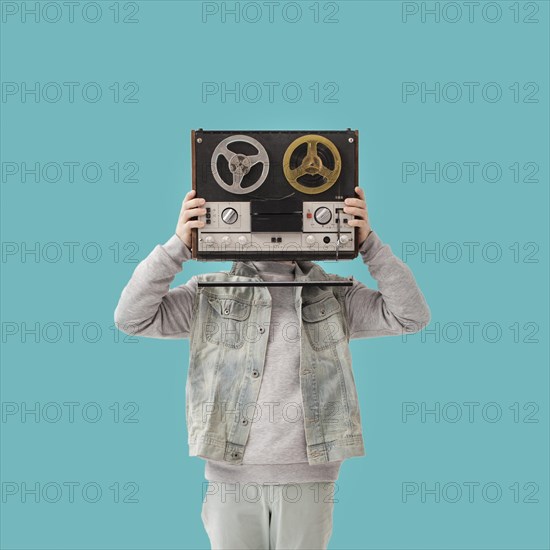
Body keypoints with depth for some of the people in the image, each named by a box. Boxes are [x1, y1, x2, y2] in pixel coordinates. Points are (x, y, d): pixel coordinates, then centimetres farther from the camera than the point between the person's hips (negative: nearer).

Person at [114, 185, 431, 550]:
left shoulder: (335, 296, 7)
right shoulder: (209, 294, 5)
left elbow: (411, 316, -2)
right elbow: (133, 317, -4)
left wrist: (368, 241, -10)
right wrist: (179, 245, -14)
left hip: (308, 476, 0)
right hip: (232, 475, 0)